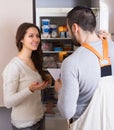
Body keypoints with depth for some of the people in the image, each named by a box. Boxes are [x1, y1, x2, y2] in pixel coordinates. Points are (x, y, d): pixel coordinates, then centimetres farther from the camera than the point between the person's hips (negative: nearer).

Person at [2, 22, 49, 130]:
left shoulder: (34, 61, 2)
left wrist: (42, 85, -2)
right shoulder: (13, 66, -21)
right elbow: (8, 102, -22)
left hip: (40, 117, 7)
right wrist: (30, 89, -32)